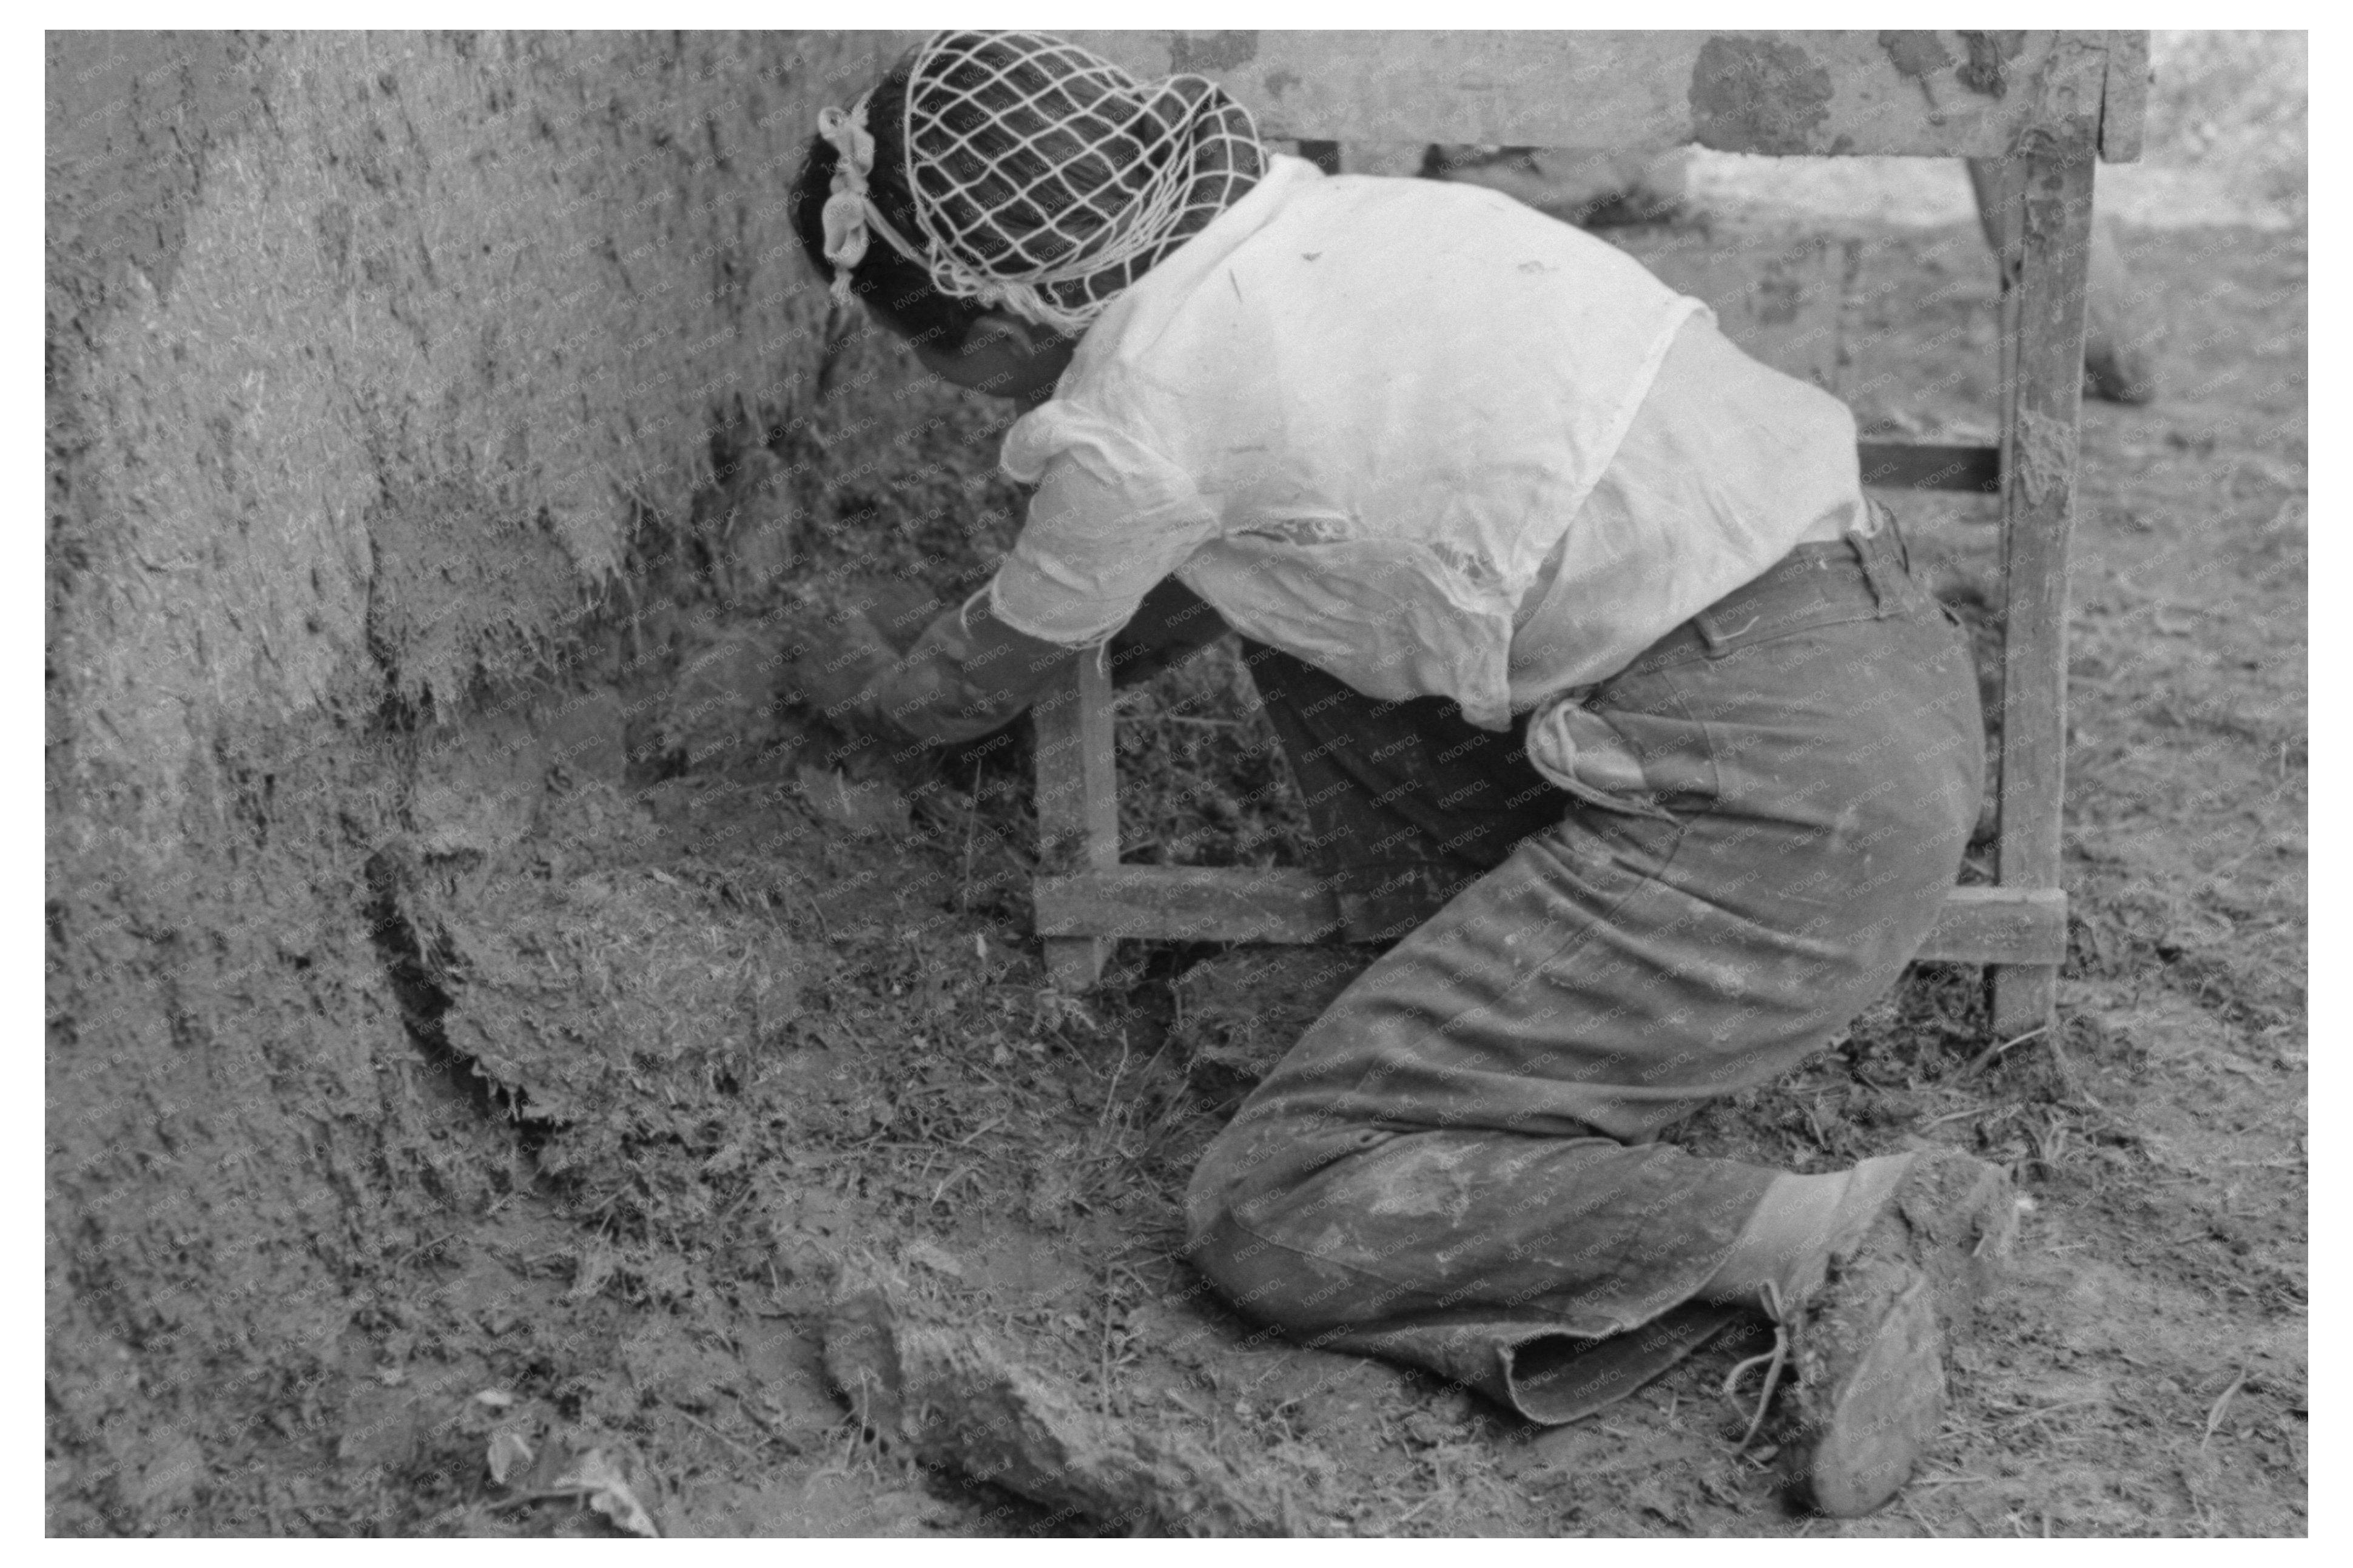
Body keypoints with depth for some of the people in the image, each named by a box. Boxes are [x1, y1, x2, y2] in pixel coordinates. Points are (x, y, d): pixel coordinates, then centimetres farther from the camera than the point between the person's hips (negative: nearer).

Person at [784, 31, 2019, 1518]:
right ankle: (1539, 1028, 15)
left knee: (1268, 1219, -3)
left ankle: (1839, 1233, -8)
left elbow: (982, 683, 13)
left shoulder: (1139, 422, -9)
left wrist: (867, 686, 35)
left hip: (1778, 812, -9)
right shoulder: (1319, 217, 13)